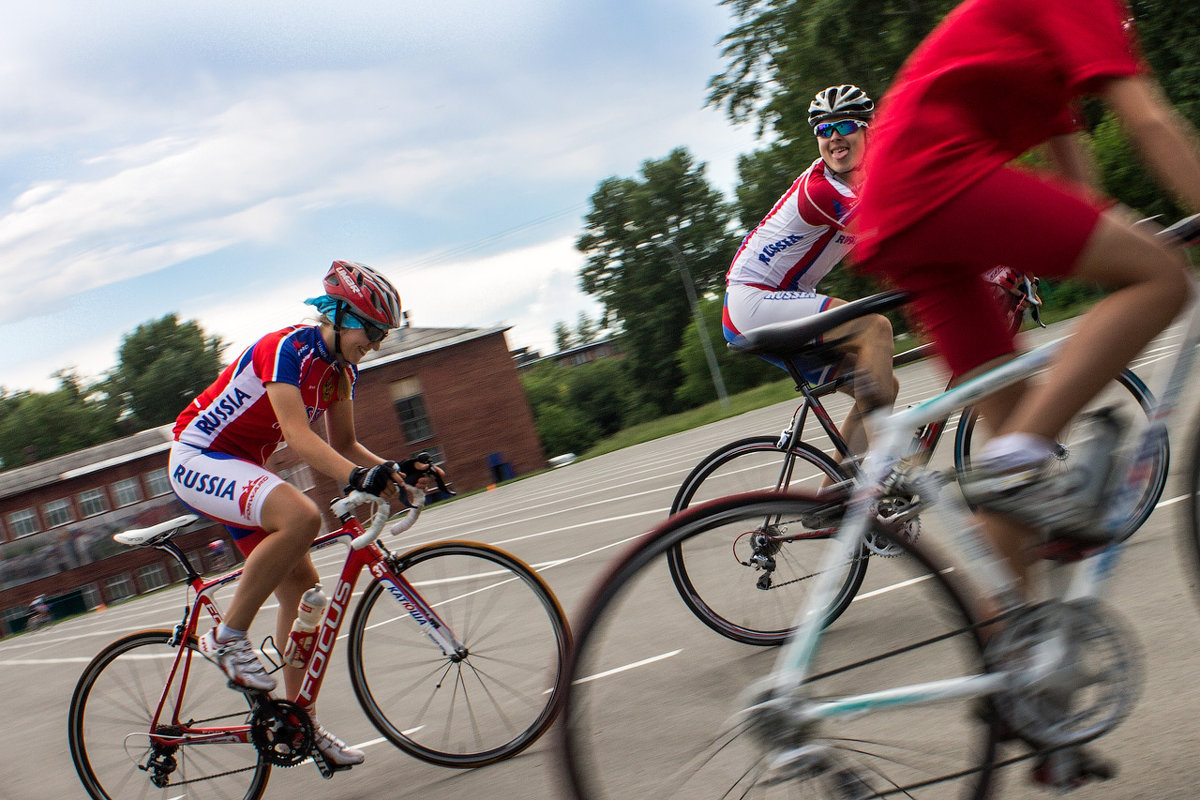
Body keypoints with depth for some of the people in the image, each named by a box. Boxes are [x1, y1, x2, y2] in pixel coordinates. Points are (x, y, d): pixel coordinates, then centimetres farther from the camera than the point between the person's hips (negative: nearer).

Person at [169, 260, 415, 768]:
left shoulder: (341, 368, 4)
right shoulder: (289, 349, -24)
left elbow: (344, 444, 10)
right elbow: (299, 436, -36)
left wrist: (396, 471, -7)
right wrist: (358, 477, -49)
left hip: (242, 468, 9)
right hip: (198, 459, -9)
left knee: (302, 585, 3)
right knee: (301, 516, -34)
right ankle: (228, 638, -20)